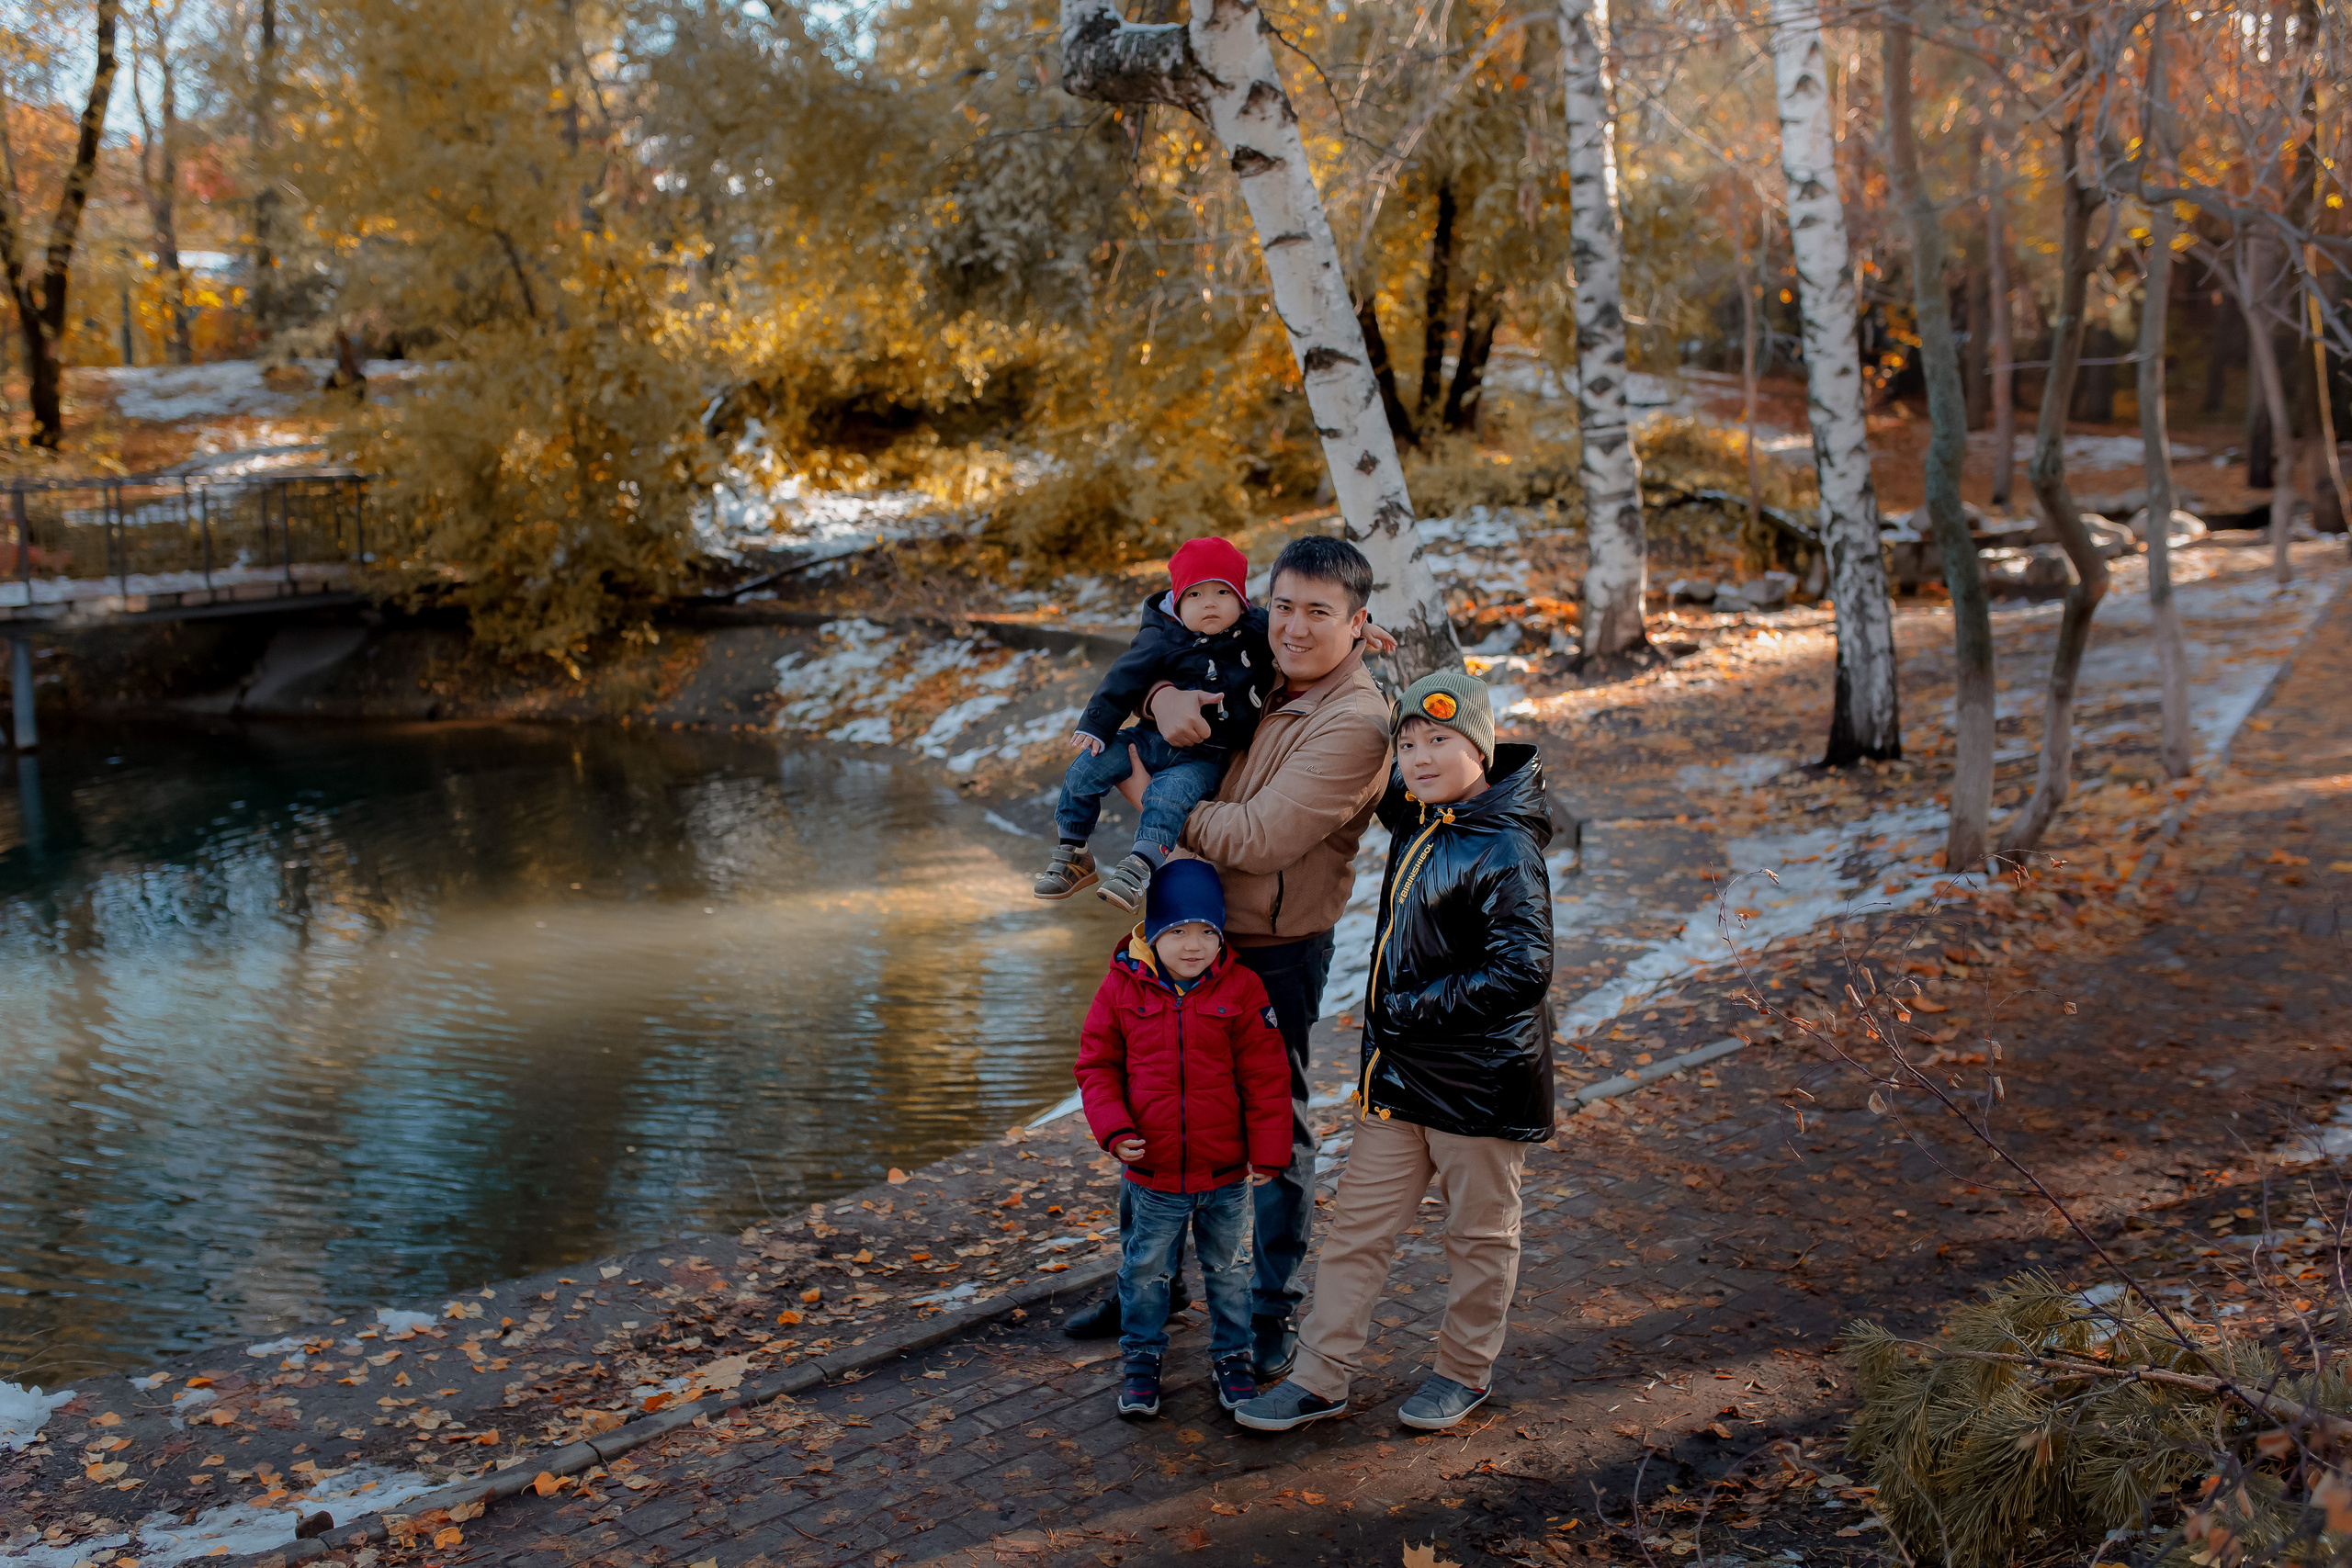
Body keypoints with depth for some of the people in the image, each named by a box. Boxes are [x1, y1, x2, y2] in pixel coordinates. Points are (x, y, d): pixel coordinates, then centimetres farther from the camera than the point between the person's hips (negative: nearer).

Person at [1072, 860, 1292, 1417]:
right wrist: (1114, 1128, -13)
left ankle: (1232, 1356, 35)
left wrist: (1267, 1152, -5)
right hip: (1151, 1173, 0)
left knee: (1229, 1270, 17)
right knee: (1144, 1271, 15)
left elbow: (1265, 1077, -5)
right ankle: (1141, 1358, 34)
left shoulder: (1241, 989, -10)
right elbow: (1096, 1065, 0)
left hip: (1226, 1174, 0)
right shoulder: (1122, 988, -7)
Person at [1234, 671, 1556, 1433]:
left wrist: (1412, 1007, -22)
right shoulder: (1415, 817, 4)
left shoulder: (1505, 850, -19)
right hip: (1398, 1072, 7)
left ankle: (1464, 1373, 30)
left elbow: (1522, 973, -26)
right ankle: (1321, 1377, 19)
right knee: (1357, 1226, 10)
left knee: (1479, 1234, 13)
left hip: (1481, 1080, -7)